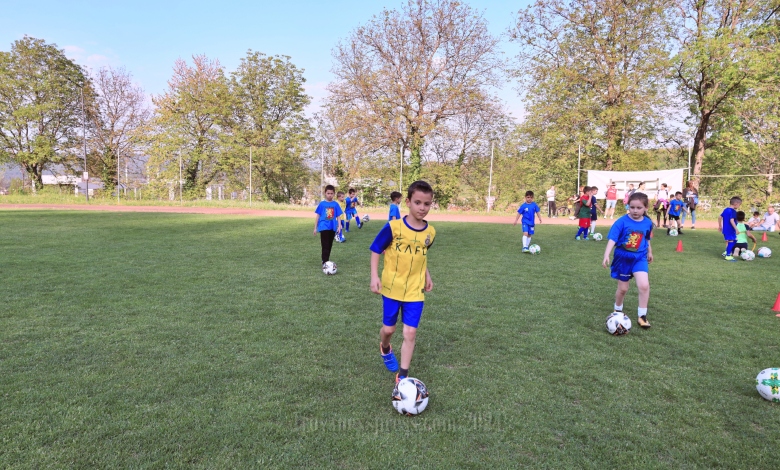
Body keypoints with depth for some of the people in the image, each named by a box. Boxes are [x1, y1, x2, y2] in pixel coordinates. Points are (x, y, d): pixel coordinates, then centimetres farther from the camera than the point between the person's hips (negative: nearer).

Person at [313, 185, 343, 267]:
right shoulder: (322, 204, -2)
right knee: (325, 246, -10)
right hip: (324, 227, -3)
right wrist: (315, 227, 3)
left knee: (330, 245, 14)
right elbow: (317, 216, 3)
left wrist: (339, 226, -1)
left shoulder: (335, 204, 3)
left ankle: (326, 260, 28)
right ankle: (325, 262, -11)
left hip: (332, 228, 3)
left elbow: (338, 216, 7)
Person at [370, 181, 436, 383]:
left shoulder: (430, 232, -4)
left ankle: (402, 377, 12)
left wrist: (427, 274, 7)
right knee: (389, 328, 13)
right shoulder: (393, 227, -16)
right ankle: (385, 350, 48)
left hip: (415, 290, 2)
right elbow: (376, 250, -7)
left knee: (410, 333, -1)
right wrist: (374, 276, -14)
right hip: (392, 287, -2)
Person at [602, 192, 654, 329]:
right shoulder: (621, 222, -16)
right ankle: (618, 310, 37)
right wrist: (606, 255, -34)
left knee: (644, 285, -16)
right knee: (623, 288, 10)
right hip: (623, 257, -2)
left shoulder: (648, 223, -4)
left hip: (640, 257, 2)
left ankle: (642, 315, -1)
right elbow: (612, 239, -22)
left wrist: (649, 252, 28)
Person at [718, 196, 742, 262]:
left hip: (725, 229, 9)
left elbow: (720, 218, 16)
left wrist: (720, 226, 25)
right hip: (730, 230, -9)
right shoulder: (733, 211, -16)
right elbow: (731, 221, -26)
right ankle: (728, 256, -1)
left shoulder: (725, 210, 10)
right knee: (731, 241, -4)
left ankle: (726, 252, 22)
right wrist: (736, 229, -25)